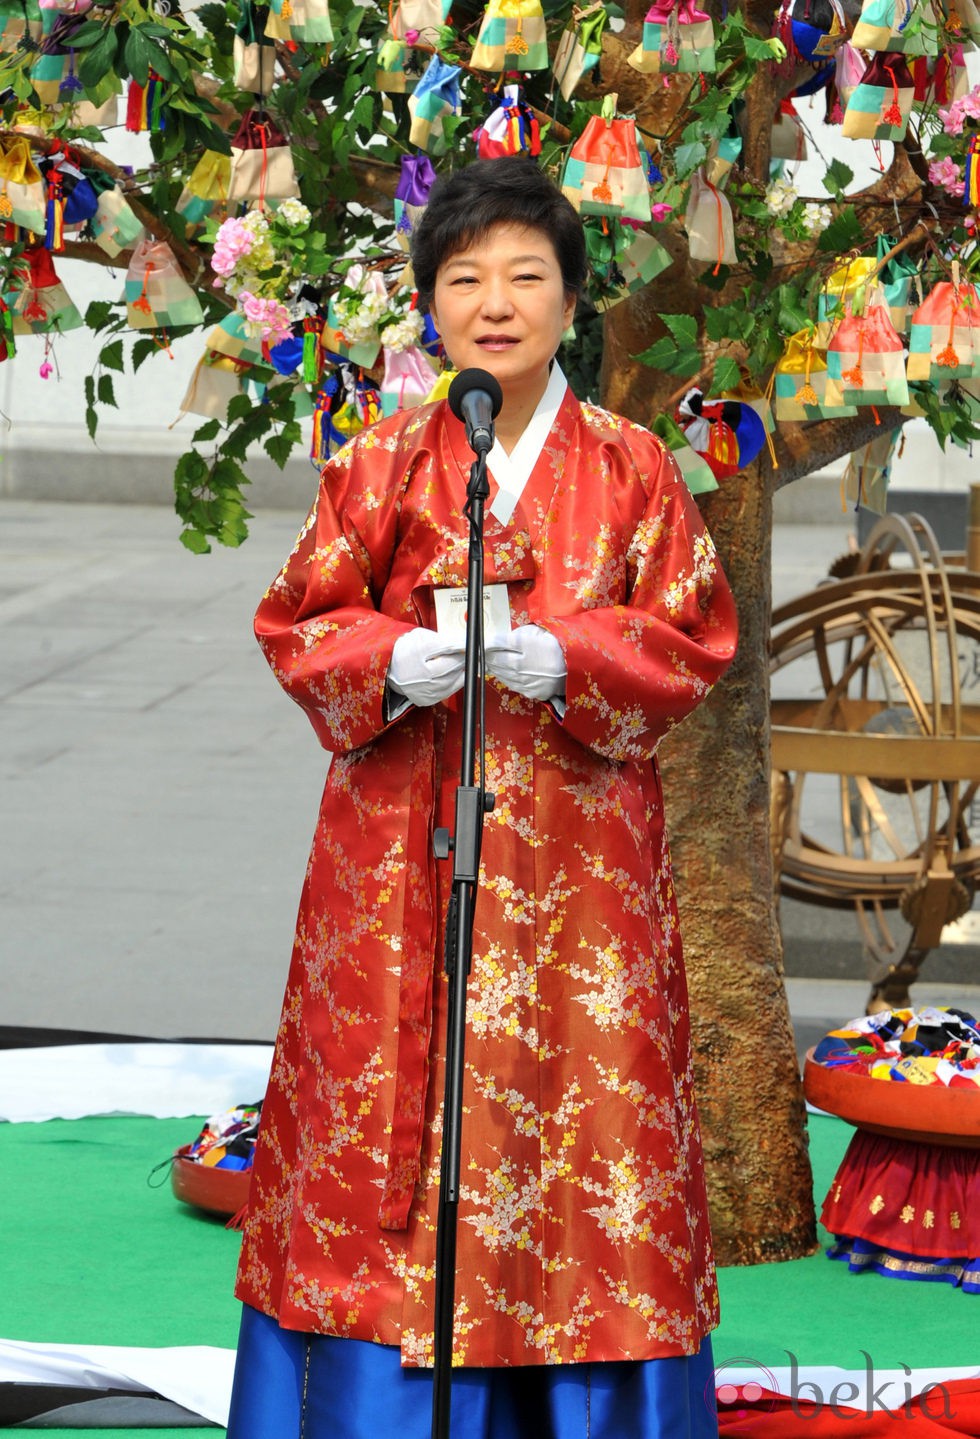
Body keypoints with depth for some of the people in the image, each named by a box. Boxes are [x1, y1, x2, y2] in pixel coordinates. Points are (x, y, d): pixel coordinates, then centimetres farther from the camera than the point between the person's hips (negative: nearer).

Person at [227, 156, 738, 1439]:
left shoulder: (634, 470, 3)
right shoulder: (379, 466, 5)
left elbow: (693, 638, 1)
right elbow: (299, 621, 5)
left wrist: (567, 661, -16)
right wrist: (396, 663, -15)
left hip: (579, 848, -1)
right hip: (399, 849, 1)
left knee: (578, 1095, -1)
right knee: (389, 1107, 2)